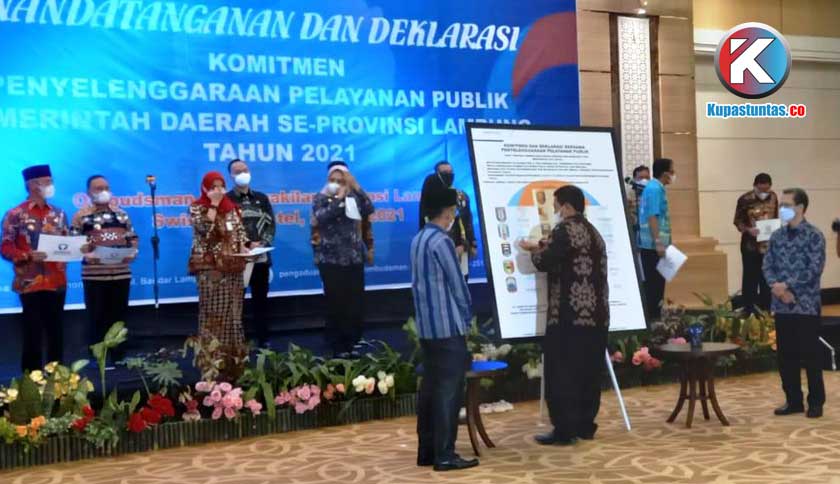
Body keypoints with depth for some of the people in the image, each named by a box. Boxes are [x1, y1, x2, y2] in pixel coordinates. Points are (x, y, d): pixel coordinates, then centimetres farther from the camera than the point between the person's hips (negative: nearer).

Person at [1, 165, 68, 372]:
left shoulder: (58, 214, 12)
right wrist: (29, 256, -22)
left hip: (57, 282, 5)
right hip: (30, 284, -5)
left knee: (56, 332, 10)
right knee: (33, 334, 0)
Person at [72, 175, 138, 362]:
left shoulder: (121, 214, 14)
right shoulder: (81, 216, 1)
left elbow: (132, 238, 14)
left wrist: (133, 252, -6)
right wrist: (86, 255, -21)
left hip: (121, 274, 4)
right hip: (94, 275, -3)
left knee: (118, 316, 8)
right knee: (97, 317, 1)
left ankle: (117, 356, 17)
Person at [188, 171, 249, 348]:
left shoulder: (230, 206, 12)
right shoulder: (197, 207, -3)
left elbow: (239, 230, 17)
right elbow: (204, 228, -20)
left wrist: (242, 247, -2)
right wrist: (213, 204, -15)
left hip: (232, 265, 5)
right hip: (210, 266, -5)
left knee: (232, 309, 8)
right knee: (212, 310, -5)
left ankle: (233, 347, 15)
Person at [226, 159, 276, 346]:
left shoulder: (261, 198, 13)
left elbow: (271, 224, 8)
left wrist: (263, 244, -9)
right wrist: (246, 246, -14)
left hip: (261, 258, 4)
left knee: (261, 300, 9)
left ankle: (263, 340, 17)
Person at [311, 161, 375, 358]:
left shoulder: (354, 197, 8)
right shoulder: (321, 198, 0)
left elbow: (369, 210, -10)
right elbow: (321, 217, -20)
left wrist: (356, 187, -13)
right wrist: (338, 200, -19)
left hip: (355, 259, 3)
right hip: (331, 260, -3)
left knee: (356, 304, 5)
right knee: (336, 305, -2)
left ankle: (351, 344, 18)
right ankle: (337, 347, 7)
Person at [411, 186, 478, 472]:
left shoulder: (418, 239, 11)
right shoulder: (442, 241, -14)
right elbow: (457, 283, -12)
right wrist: (467, 317, 2)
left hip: (426, 326, 9)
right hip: (447, 325, -8)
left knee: (430, 386, 11)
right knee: (449, 389, -4)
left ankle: (426, 450, 16)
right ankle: (444, 455, -2)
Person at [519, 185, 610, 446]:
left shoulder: (566, 229, -10)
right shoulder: (592, 231, 18)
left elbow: (544, 262, -13)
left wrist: (534, 250, 6)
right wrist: (543, 247, 23)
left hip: (569, 315, -8)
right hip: (596, 314, 8)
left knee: (561, 373, -2)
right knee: (588, 372, 12)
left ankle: (564, 430, -1)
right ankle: (585, 425, 18)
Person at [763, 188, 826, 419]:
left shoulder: (814, 235, -7)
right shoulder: (776, 236, 10)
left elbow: (815, 269, -14)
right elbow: (768, 266, 6)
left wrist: (788, 285, -18)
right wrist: (777, 287, -12)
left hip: (806, 305, -5)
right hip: (781, 305, 5)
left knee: (810, 354, 1)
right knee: (786, 355, 9)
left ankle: (816, 402, 13)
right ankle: (793, 400, 20)